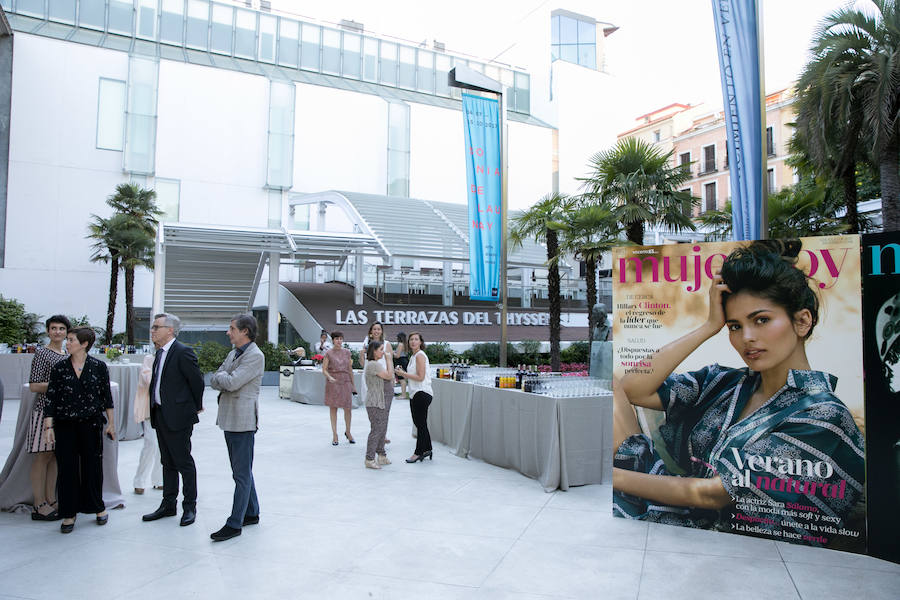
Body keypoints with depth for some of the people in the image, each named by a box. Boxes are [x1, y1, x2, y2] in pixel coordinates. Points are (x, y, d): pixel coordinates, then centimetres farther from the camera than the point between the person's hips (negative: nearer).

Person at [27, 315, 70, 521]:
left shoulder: (66, 355, 14)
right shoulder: (42, 354, -8)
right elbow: (34, 386, -13)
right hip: (45, 409, -7)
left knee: (55, 456, 10)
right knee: (43, 456, -2)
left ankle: (51, 500, 17)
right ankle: (39, 506, 4)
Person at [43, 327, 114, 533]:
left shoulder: (99, 367, -1)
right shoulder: (59, 368, 1)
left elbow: (106, 396, 4)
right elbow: (51, 398, 1)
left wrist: (110, 423, 4)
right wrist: (49, 426, -6)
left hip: (91, 423, -1)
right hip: (65, 425, 1)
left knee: (93, 466, 6)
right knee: (67, 468, 4)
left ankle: (98, 507, 25)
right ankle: (69, 514, 17)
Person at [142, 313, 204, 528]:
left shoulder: (183, 352, -16)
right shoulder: (160, 353, 12)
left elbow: (197, 381, -12)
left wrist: (196, 407, -1)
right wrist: (154, 409, 17)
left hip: (178, 417, -9)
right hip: (161, 415, 9)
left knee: (184, 462, 0)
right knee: (168, 463, 17)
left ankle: (190, 507, 11)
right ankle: (168, 505, 27)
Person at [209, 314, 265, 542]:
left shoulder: (255, 356, -15)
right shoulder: (234, 353, 15)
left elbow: (231, 382, -21)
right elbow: (214, 381, 13)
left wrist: (221, 376, -2)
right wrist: (223, 379, -7)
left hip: (243, 420, -10)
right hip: (229, 418, 10)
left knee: (242, 474, -2)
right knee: (242, 471, 17)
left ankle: (235, 524, 4)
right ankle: (251, 513, 29)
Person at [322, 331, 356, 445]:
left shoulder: (347, 352, 7)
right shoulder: (329, 353, -1)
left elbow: (350, 369, 12)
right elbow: (324, 370, -3)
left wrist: (353, 384, 13)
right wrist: (329, 377, -22)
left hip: (345, 382, 2)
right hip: (332, 383, -2)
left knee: (348, 408, -2)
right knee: (333, 409, 3)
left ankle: (347, 432, 20)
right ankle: (334, 435, 14)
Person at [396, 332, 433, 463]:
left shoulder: (420, 355, -13)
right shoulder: (413, 356, 16)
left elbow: (420, 377, -19)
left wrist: (404, 374, -13)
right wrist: (404, 374, 10)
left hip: (422, 393, -10)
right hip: (415, 393, 10)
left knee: (421, 424, -2)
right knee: (419, 423, 14)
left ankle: (419, 452, 6)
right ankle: (427, 450, 23)